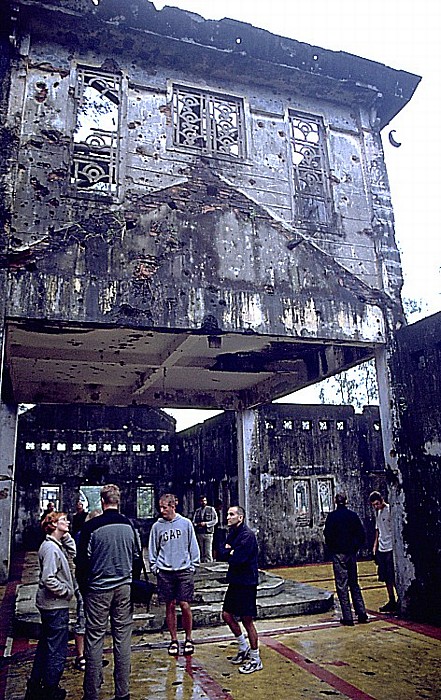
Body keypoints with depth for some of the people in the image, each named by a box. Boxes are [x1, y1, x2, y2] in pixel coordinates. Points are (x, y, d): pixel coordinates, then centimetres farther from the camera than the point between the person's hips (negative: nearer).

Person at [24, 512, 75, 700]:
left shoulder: (56, 545, 6)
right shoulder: (51, 548, -23)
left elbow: (73, 550, 15)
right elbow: (48, 580, -27)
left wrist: (66, 535, 5)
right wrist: (66, 591, -15)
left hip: (50, 605, 10)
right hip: (56, 606, -10)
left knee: (45, 645, 21)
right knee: (57, 650, 5)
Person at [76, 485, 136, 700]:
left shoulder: (91, 527, -11)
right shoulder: (129, 525, 0)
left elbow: (82, 561, -6)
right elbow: (136, 558, 8)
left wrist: (83, 589, 9)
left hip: (98, 589, -3)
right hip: (124, 588, 3)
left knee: (95, 639, 7)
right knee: (123, 638, 9)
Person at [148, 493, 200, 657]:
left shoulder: (186, 523, 0)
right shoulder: (157, 526, 2)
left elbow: (193, 546, 5)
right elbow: (153, 549, 10)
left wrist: (193, 565, 1)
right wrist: (154, 567, 3)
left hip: (184, 570, -1)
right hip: (165, 572, 1)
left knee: (185, 605, -3)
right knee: (170, 607, 8)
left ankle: (188, 639, 16)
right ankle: (173, 640, 22)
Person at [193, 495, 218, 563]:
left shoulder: (211, 509, 3)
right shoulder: (197, 511, 12)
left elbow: (215, 520, 0)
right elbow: (194, 521, 13)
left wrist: (206, 523, -10)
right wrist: (198, 524, -9)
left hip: (208, 533, -3)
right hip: (199, 533, 3)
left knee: (208, 552, -7)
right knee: (201, 551, 9)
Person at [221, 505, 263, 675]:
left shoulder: (247, 535, -19)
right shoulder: (232, 533, 9)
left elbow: (237, 559, -25)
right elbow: (224, 552, 5)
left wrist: (230, 553, -6)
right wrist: (232, 552, -14)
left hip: (246, 582, -9)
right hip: (235, 581, 9)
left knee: (247, 620, 1)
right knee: (227, 614, 14)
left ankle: (255, 659, 16)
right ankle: (244, 648, 33)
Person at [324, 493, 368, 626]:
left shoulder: (332, 516, -8)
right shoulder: (353, 515, 2)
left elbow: (328, 535, -10)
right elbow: (361, 533, 4)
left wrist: (332, 549, 4)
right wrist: (356, 547, 13)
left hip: (338, 554, -4)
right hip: (352, 553, 4)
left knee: (342, 586, 1)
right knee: (354, 584, 15)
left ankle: (347, 617, 1)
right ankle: (362, 614, 14)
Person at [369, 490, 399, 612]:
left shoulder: (390, 510, -12)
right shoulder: (377, 512, 13)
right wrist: (375, 545, 18)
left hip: (391, 548, -8)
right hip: (381, 549, 8)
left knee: (393, 577, -5)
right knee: (386, 578, 11)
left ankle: (400, 601, 5)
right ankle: (392, 601, 19)